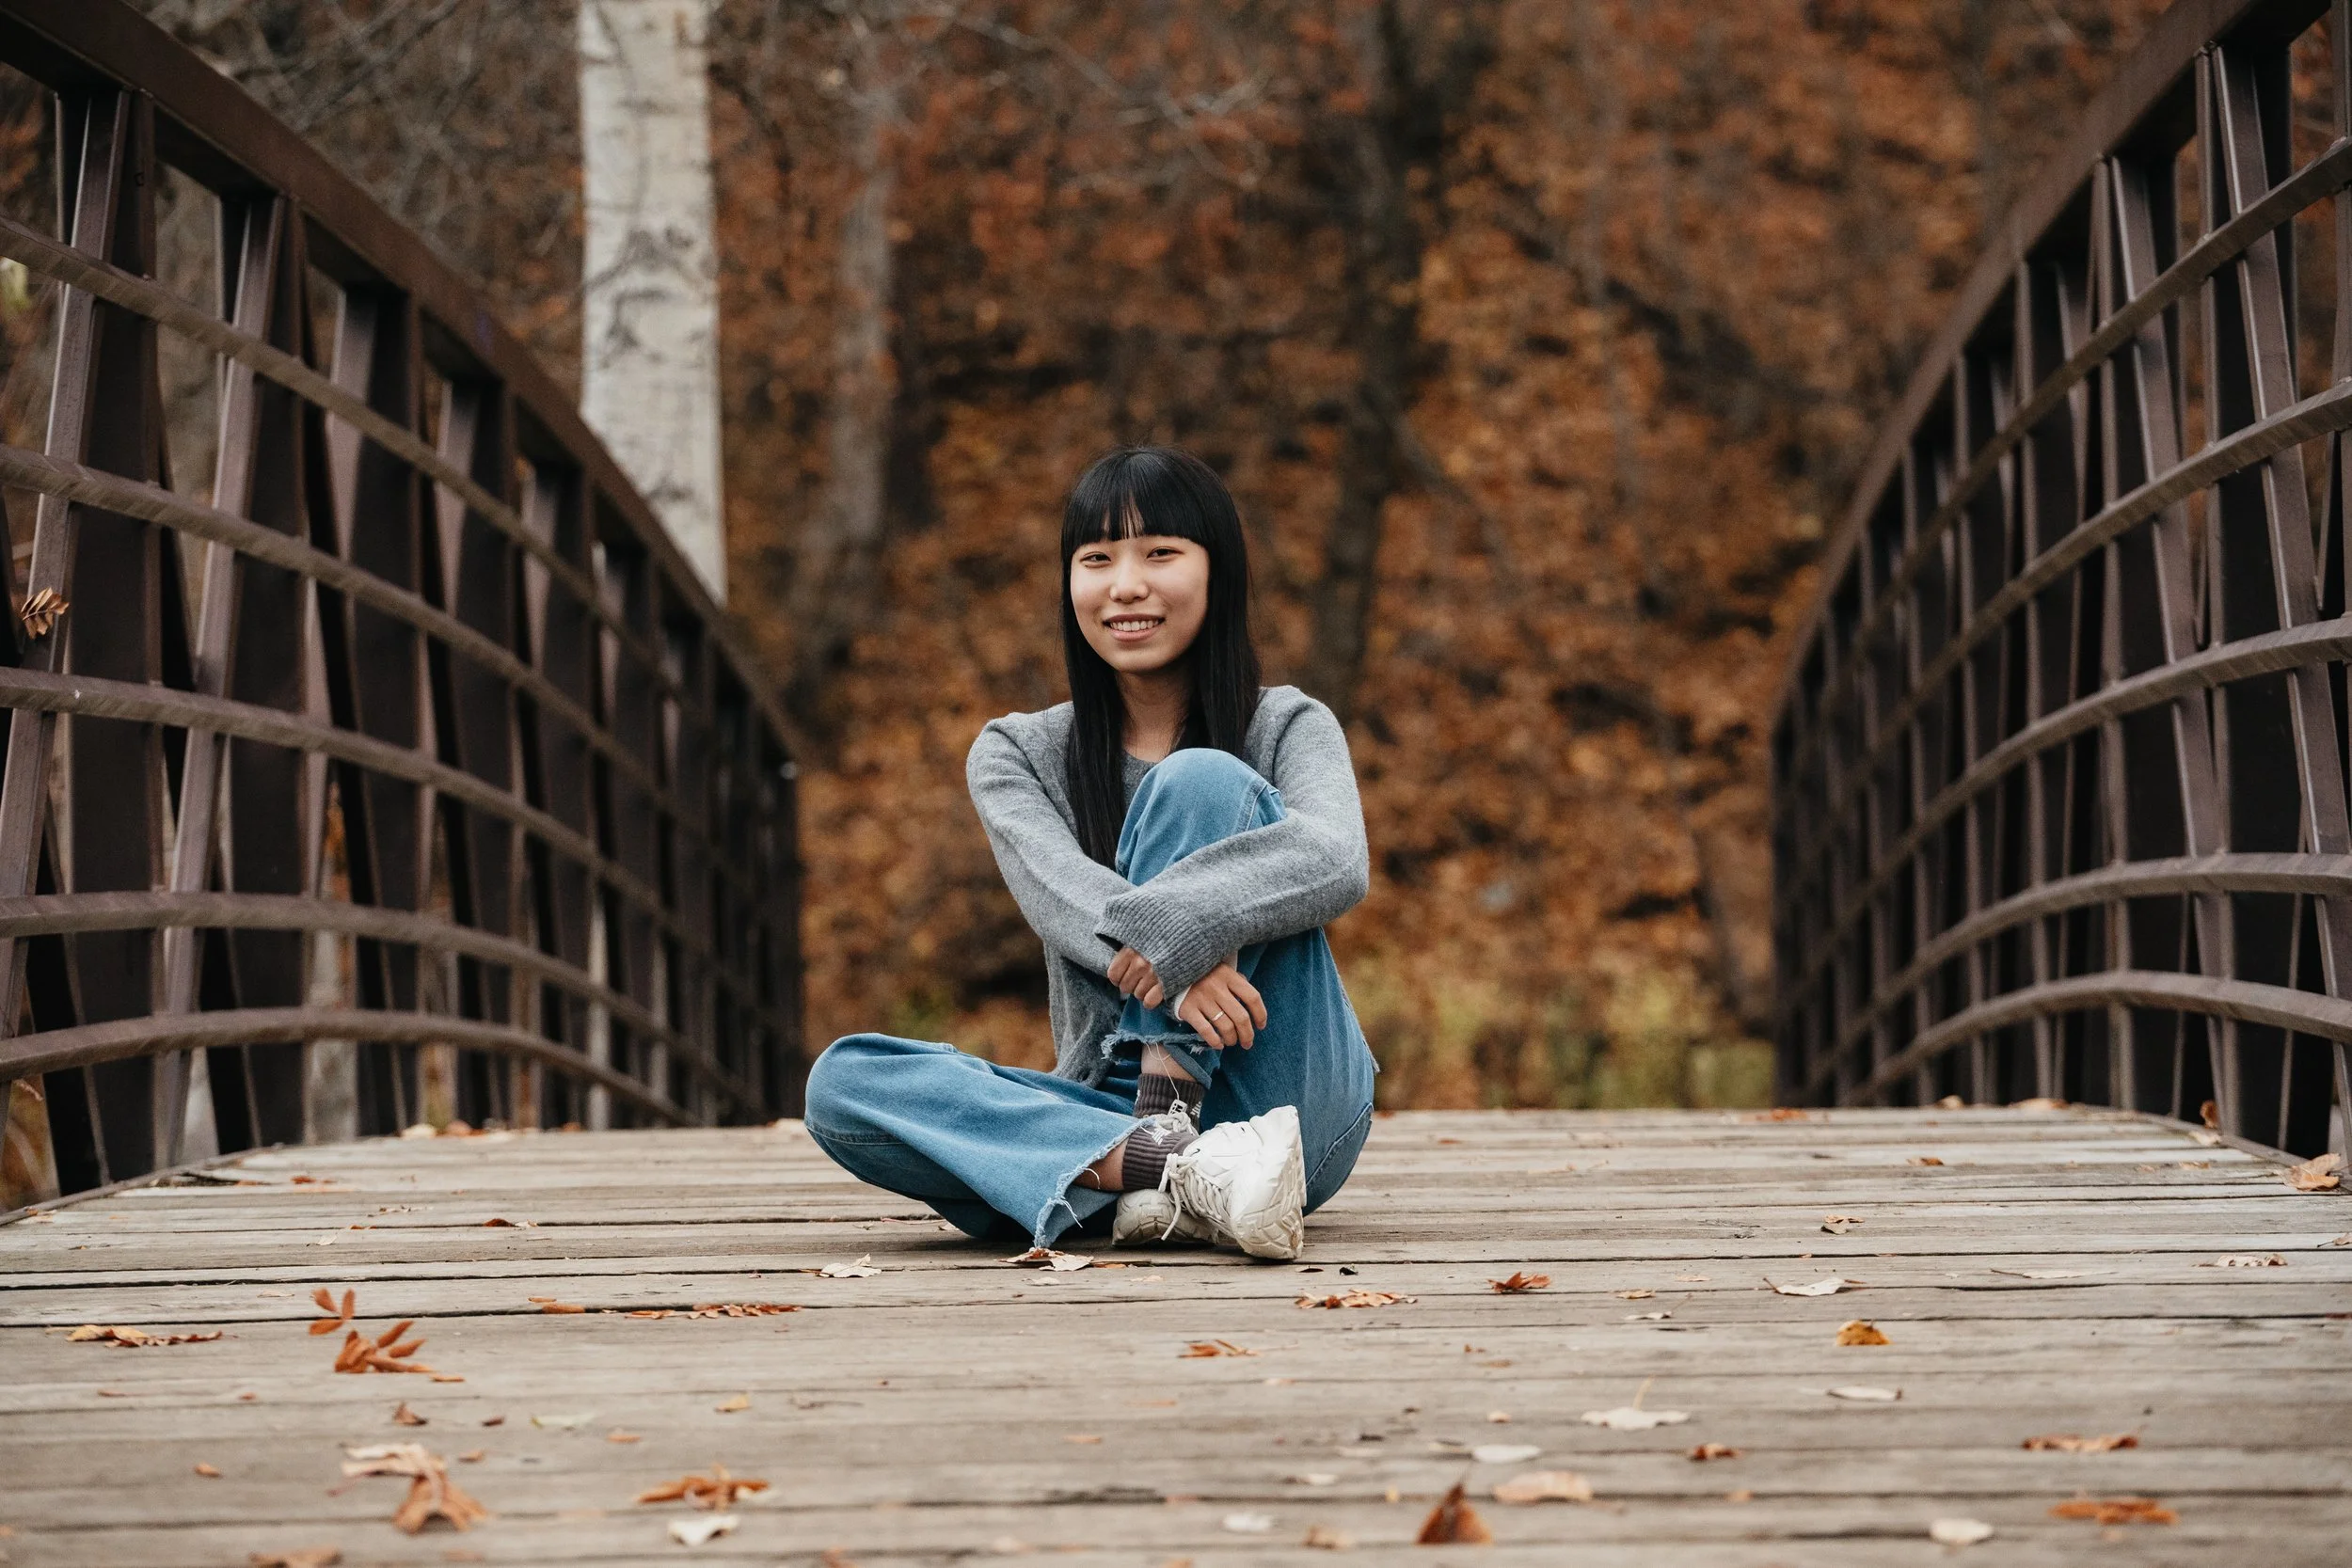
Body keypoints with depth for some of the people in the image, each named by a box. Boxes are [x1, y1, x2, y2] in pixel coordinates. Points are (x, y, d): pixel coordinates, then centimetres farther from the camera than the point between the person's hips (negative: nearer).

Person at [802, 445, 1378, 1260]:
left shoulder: (1288, 728, 5)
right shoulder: (1018, 755, 10)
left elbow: (1337, 863, -18)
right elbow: (1059, 893, -12)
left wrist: (1159, 929, -33)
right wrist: (1175, 964, -33)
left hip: (1292, 1108, -2)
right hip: (1111, 1111, 2)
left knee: (1202, 782, -19)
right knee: (843, 1079, -23)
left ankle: (1164, 1166, -29)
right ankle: (1184, 1171, -40)